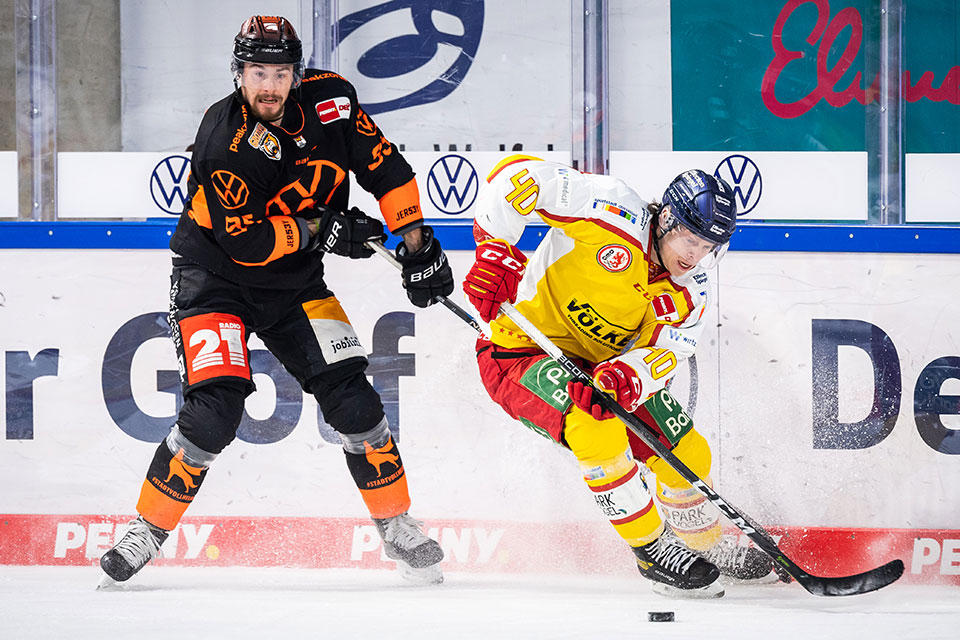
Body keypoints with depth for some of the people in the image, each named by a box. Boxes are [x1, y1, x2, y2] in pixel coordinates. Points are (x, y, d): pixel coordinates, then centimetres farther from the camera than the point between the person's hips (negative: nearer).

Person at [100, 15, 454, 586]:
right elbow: (246, 243, -27)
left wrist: (417, 242, -5)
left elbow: (385, 166, 0)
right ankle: (148, 530, -5)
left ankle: (398, 528, 10)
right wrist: (323, 230, -22)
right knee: (216, 410, -20)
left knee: (350, 397, -4)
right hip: (215, 278, -5)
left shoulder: (330, 100, -11)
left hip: (296, 283, 5)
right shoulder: (225, 144, -27)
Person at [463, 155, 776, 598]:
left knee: (687, 452, 4)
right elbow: (517, 174, -27)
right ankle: (652, 549, -16)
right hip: (519, 349, -7)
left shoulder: (690, 293, -6)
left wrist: (629, 375, -41)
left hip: (600, 364, 7)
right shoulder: (616, 211, -25)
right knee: (596, 429, -32)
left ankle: (706, 544, 33)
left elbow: (664, 353, -18)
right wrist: (494, 252, -34)